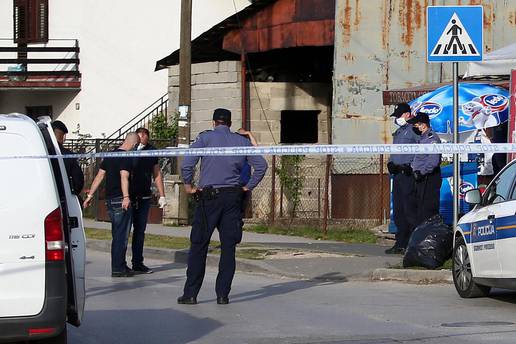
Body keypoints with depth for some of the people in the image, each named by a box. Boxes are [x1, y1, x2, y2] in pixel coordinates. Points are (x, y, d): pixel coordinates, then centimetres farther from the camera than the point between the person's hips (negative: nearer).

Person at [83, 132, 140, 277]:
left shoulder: (110, 155, 14)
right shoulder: (127, 158, -12)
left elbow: (100, 176, 15)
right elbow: (124, 177, -27)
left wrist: (90, 195, 16)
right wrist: (126, 197, -38)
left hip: (110, 199, 9)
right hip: (121, 200, -9)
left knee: (117, 235, 16)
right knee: (121, 235, -5)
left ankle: (119, 265, 21)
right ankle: (117, 268, -5)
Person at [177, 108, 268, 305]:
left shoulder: (205, 138, -1)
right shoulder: (241, 141, 8)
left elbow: (187, 164, -12)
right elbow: (261, 165, 4)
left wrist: (188, 185, 2)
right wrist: (248, 187, 11)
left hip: (208, 196, -2)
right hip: (233, 197, 3)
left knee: (198, 246, 3)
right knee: (228, 247, 6)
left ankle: (190, 294, 2)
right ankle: (223, 294, 4)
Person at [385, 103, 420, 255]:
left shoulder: (414, 130, -8)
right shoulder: (398, 132, 21)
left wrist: (410, 165, -19)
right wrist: (391, 163, 11)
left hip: (408, 174, -9)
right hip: (397, 173, 9)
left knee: (409, 210, -11)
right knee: (398, 211, 10)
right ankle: (400, 244, 15)